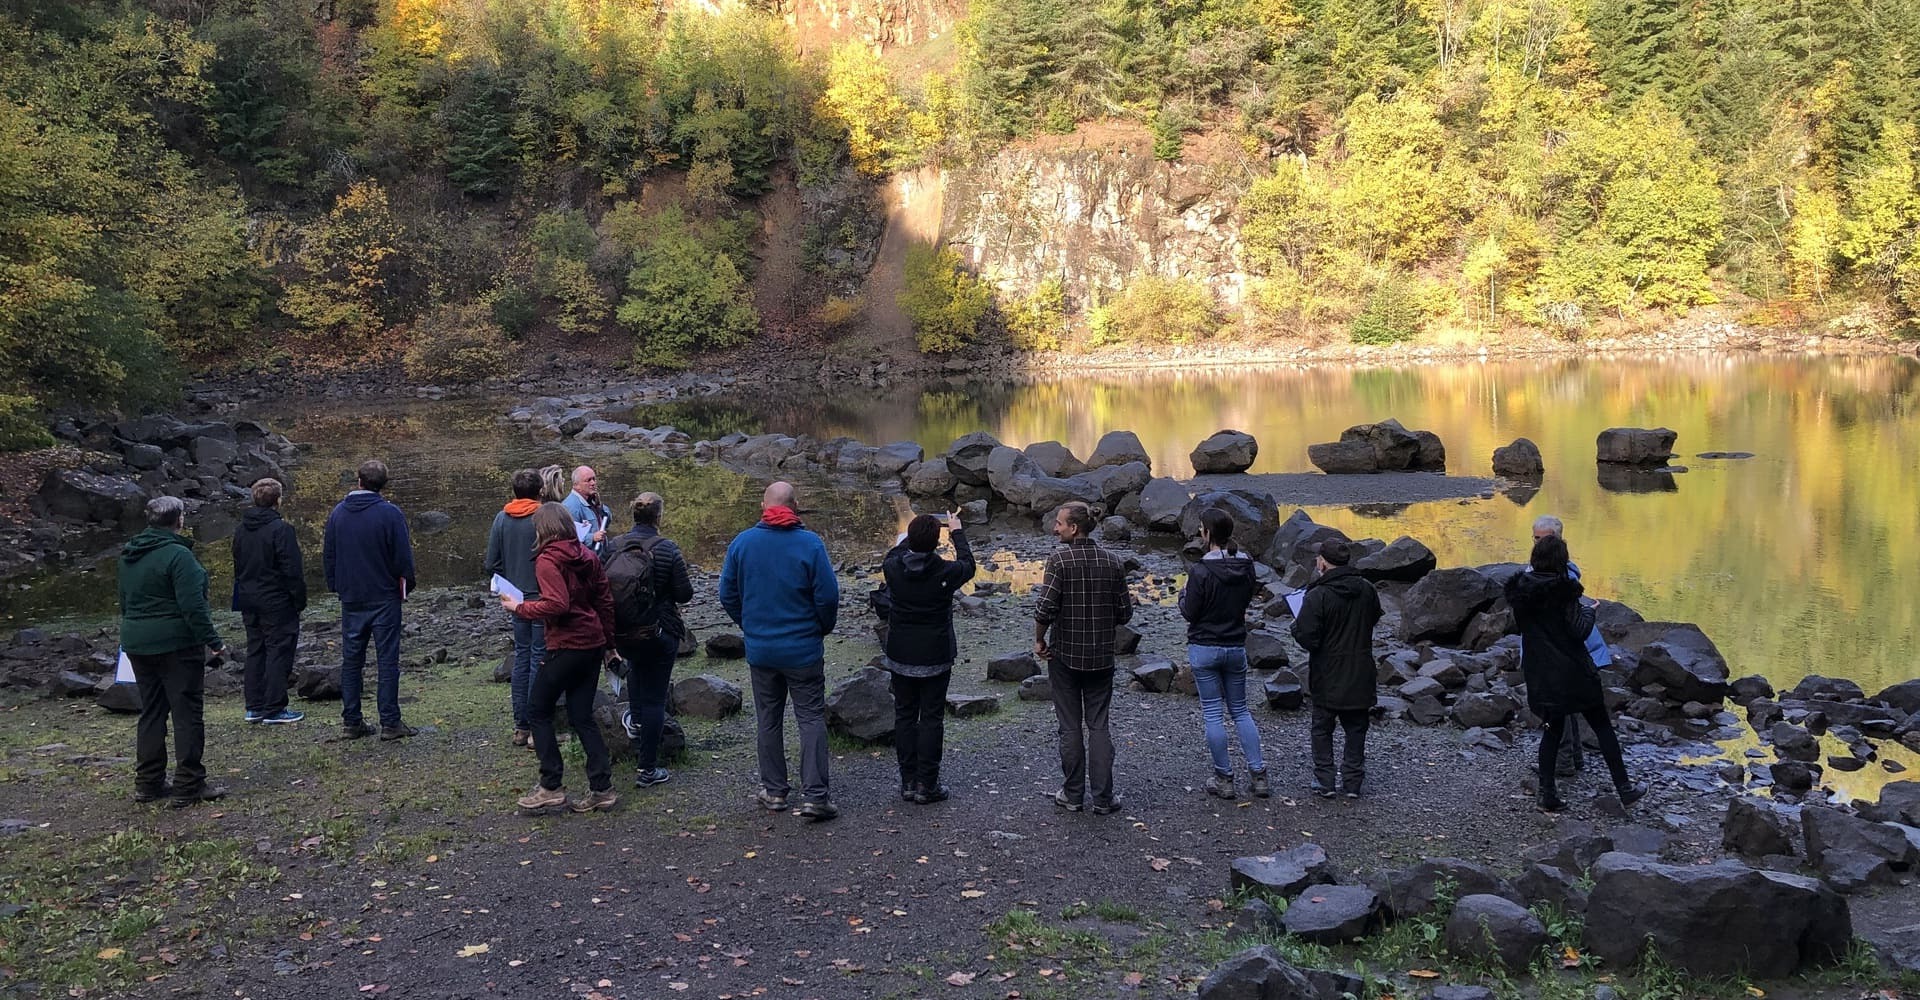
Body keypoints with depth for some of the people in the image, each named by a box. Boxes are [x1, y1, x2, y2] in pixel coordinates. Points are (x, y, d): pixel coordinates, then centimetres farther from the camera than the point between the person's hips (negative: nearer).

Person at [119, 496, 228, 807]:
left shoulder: (129, 555, 11)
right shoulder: (178, 554, -16)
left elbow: (125, 602, 19)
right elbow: (192, 606, -20)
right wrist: (213, 642, -16)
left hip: (137, 644, 8)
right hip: (176, 643, -8)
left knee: (151, 712, 15)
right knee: (187, 712, -2)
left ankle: (148, 783, 19)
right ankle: (188, 786, -1)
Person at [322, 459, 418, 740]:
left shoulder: (338, 513, 4)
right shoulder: (390, 513, -12)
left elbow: (328, 555, 11)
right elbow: (403, 557, -10)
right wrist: (406, 587, 5)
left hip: (350, 599, 4)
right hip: (384, 598, -4)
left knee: (351, 660, 10)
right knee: (387, 660, -1)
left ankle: (350, 722, 13)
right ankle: (390, 722, -1)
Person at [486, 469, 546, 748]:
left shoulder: (502, 518, 2)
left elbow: (492, 564, 4)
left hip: (516, 599, 5)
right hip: (542, 598, -5)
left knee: (521, 656, 14)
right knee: (539, 658, 0)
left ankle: (520, 726, 17)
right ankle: (536, 729, 1)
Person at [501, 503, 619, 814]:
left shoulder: (547, 560, -12)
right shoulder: (587, 556, 11)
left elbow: (556, 604, -24)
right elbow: (605, 601, 13)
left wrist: (520, 608, -11)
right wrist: (608, 642, 19)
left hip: (567, 646, -7)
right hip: (593, 643, 8)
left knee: (537, 710, 6)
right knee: (582, 716, 12)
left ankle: (551, 788, 5)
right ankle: (602, 788, 10)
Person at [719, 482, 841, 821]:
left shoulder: (741, 542, -3)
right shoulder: (810, 543, -12)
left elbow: (727, 595, 2)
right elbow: (828, 596, -12)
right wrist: (823, 629, 6)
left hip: (759, 649, 3)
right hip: (804, 649, -3)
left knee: (768, 720, 14)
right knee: (811, 718, 3)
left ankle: (774, 790, 22)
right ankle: (814, 795, -3)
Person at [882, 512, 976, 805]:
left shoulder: (893, 569, -9)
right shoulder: (945, 572, -16)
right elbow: (967, 564, 8)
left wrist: (914, 536, 27)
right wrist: (957, 532, 21)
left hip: (900, 656, 3)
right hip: (935, 658, -3)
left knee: (904, 716, 11)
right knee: (931, 719, 4)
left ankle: (908, 781, 15)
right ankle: (927, 785, 5)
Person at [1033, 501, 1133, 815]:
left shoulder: (1059, 559, -14)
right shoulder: (1111, 561, -1)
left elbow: (1045, 609, -20)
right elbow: (1124, 613, 1)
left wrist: (1039, 640, -3)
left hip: (1064, 655, -3)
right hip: (1101, 656, 3)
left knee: (1070, 727, 8)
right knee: (1099, 726, 9)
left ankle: (1073, 795, 15)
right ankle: (1102, 798, 9)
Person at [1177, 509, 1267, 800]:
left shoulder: (1201, 571, -19)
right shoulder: (1246, 566, -1)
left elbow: (1190, 613, -13)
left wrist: (1183, 594, 5)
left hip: (1204, 649, -5)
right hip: (1236, 647, 5)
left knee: (1213, 714, 4)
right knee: (1240, 711, 16)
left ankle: (1224, 779, 9)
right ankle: (1258, 775, 13)